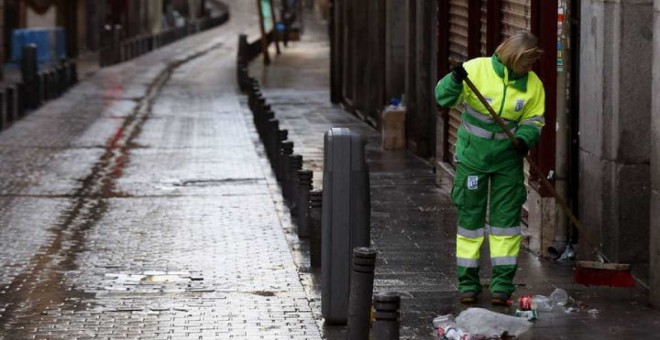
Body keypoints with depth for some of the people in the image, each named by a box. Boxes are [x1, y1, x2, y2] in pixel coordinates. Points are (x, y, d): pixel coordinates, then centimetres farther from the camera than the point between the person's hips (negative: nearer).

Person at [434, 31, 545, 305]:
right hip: (472, 157, -2)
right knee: (470, 217, 5)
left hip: (507, 160, 2)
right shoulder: (476, 69, -13)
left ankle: (502, 285, 6)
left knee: (506, 218, 0)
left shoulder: (532, 84, -4)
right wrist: (455, 81, -34)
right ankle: (468, 284, 15)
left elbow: (533, 120, 4)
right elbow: (443, 98, -13)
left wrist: (525, 139, -17)